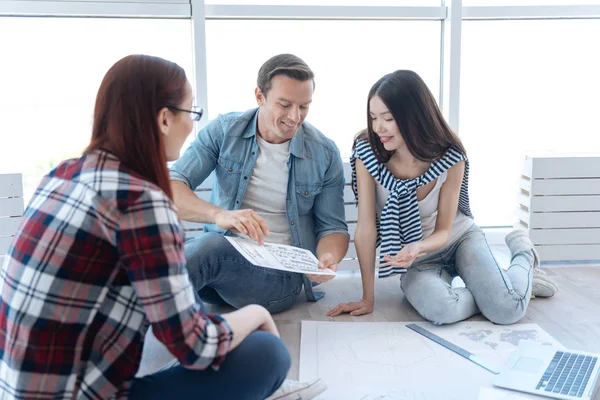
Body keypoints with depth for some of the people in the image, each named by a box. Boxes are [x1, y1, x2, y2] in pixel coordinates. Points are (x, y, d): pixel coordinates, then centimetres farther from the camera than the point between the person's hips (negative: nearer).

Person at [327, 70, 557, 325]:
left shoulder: (450, 158, -19)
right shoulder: (367, 153, -20)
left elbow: (443, 231, -11)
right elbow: (366, 228, -19)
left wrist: (418, 247, -36)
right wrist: (368, 299, -18)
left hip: (459, 238, 0)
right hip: (419, 263, 0)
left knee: (508, 309, -22)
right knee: (440, 310, -32)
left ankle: (523, 255, 13)